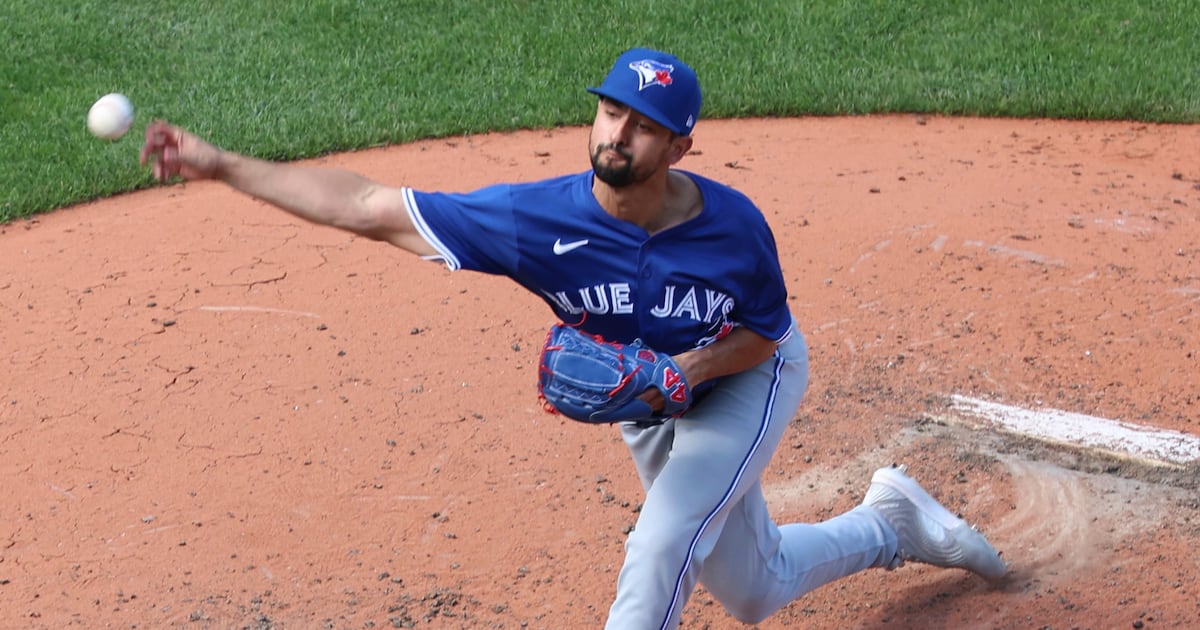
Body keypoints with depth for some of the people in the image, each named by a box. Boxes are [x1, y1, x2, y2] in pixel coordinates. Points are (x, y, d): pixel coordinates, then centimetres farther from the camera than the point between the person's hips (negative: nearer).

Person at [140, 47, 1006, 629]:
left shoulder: (733, 226, -32)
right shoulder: (539, 218, -32)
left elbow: (765, 331, -13)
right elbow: (370, 207, -33)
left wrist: (690, 367, -33)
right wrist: (218, 164, -36)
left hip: (749, 379, -3)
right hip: (651, 406, 3)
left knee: (661, 548, -23)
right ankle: (892, 524, 46)